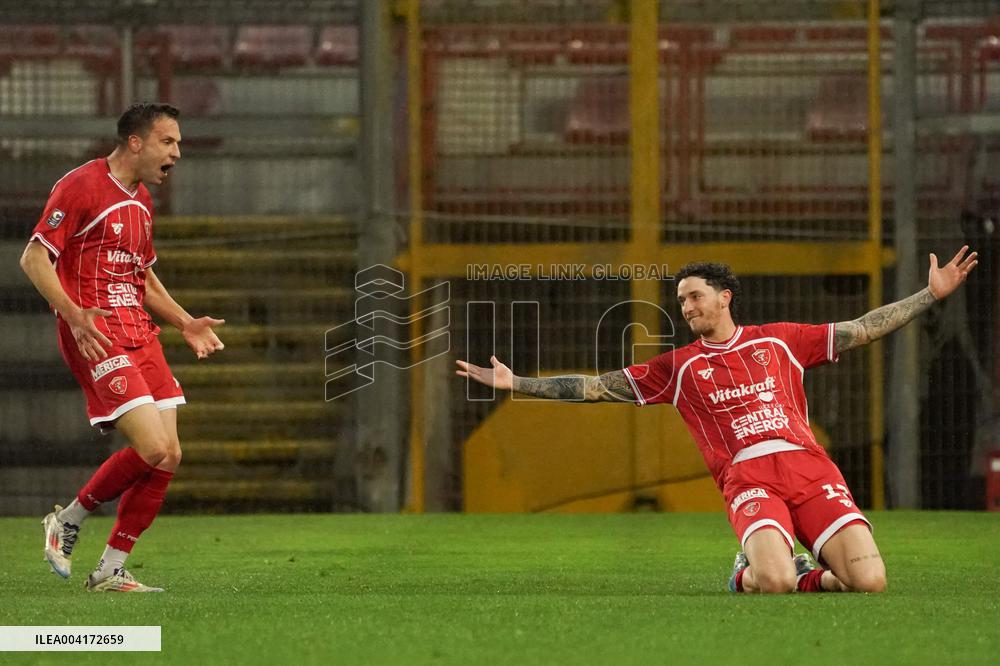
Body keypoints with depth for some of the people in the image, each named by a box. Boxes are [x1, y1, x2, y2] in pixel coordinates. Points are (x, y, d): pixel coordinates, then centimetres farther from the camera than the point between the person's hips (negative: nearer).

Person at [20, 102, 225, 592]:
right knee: (154, 450, -17)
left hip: (139, 333, 9)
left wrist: (184, 323, 18)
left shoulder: (141, 199, 19)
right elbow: (34, 258, -13)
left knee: (168, 458, 0)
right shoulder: (81, 186, -9)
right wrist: (74, 315, -25)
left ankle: (110, 570, 8)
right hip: (96, 338, -9)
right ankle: (68, 521, 4)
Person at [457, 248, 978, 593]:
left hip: (809, 467, 1)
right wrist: (516, 384, 11)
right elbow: (595, 387, 17)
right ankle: (751, 575, 8)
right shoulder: (677, 368, 18)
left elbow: (863, 329, 22)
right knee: (773, 581, -30)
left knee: (869, 580, -18)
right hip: (747, 477, -1)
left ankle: (804, 577, 13)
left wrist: (933, 294, 19)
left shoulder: (779, 341, 20)